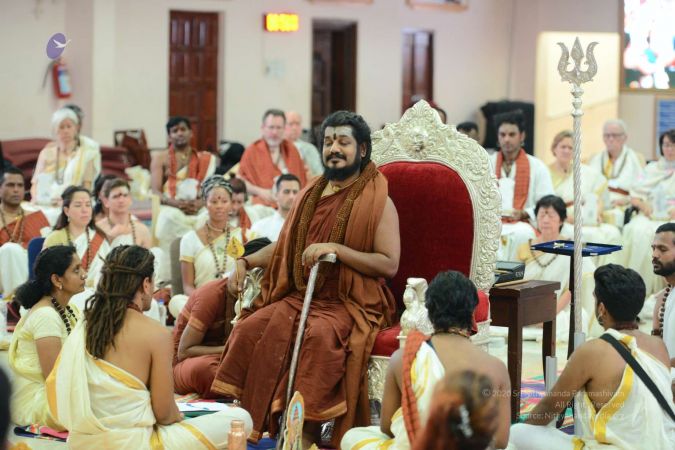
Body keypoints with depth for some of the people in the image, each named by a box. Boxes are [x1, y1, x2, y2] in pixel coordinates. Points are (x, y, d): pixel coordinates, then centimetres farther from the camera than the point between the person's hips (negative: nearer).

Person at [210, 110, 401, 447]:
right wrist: (246, 262, 11)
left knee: (320, 334, -36)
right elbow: (285, 244, 27)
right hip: (301, 296, 6)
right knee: (253, 328, -19)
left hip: (352, 303, -6)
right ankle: (247, 418, -15)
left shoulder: (377, 201, -4)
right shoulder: (312, 194, 15)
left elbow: (389, 264, -12)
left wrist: (335, 249, -20)